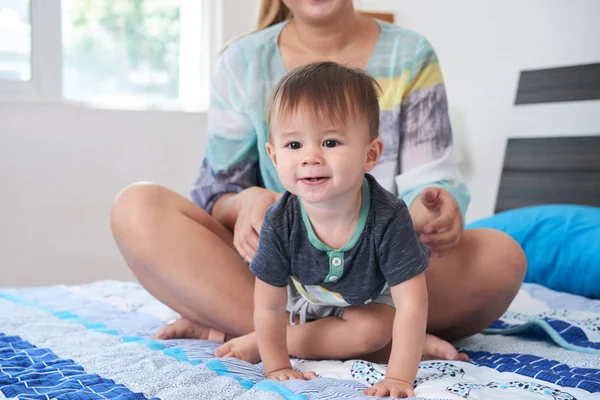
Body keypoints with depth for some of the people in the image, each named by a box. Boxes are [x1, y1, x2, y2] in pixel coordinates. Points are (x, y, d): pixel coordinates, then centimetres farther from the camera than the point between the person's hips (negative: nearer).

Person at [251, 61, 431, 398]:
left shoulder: (388, 218, -39)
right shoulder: (280, 222, -32)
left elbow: (412, 303, -36)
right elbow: (269, 307, -21)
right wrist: (277, 368, -19)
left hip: (369, 301, -2)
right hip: (304, 299, 2)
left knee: (375, 330, -23)